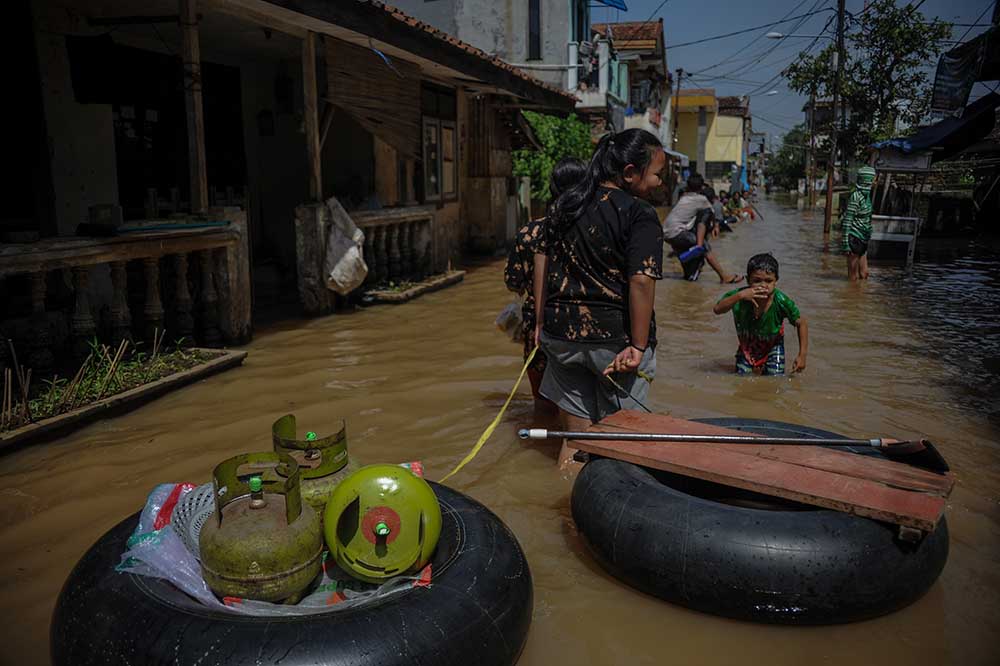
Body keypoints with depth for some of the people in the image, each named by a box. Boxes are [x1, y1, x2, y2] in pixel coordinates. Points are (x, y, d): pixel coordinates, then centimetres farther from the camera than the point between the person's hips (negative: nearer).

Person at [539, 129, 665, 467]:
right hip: (615, 336, -5)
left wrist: (543, 322, 22)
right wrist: (638, 346, -20)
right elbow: (641, 281, -21)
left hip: (562, 332, 6)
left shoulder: (563, 204, 9)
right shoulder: (639, 215, -12)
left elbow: (547, 266, 15)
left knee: (575, 431, 19)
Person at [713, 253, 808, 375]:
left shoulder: (781, 301, -31)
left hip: (772, 345, -1)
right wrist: (739, 296, -54)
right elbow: (717, 310, -41)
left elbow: (801, 323, -17)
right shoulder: (741, 296, -30)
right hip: (747, 345, 1)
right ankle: (756, 369, 37)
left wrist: (802, 355, -19)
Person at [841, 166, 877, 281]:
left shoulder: (866, 194, 11)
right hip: (854, 238, -9)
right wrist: (846, 244, -19)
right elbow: (847, 220, -17)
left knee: (864, 274, 13)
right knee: (853, 276, -2)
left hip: (863, 240, 9)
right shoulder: (856, 196, -15)